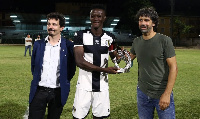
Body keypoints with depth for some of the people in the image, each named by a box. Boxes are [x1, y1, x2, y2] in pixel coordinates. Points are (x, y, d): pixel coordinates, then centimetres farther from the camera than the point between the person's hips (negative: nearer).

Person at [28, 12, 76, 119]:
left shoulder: (68, 46, -4)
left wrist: (65, 82, 3)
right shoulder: (38, 44, 4)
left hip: (58, 93, -1)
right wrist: (37, 78, 11)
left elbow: (72, 67, 4)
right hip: (39, 91, 2)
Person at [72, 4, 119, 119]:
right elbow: (79, 61, -15)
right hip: (84, 85, -2)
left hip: (102, 86, 3)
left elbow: (114, 58, 16)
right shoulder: (81, 35, -6)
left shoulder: (110, 38, 4)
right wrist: (104, 69, -19)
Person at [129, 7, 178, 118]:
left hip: (162, 93, -4)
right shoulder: (136, 42, 5)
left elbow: (173, 67, -13)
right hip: (142, 92, 5)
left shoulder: (165, 40, -10)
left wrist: (166, 94, -19)